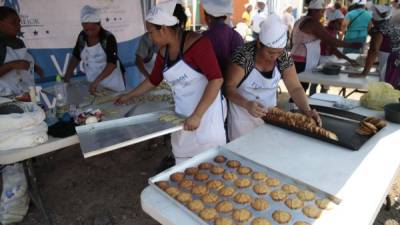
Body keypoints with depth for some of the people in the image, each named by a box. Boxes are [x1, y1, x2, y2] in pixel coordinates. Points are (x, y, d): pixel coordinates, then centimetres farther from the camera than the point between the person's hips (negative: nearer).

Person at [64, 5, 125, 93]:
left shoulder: (108, 38, -17)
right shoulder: (82, 36, -2)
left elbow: (112, 64, -25)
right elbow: (76, 57, 8)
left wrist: (96, 81, -34)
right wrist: (66, 76, -3)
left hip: (112, 84, -4)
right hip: (93, 83, 5)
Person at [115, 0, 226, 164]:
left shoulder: (196, 42, -16)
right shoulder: (163, 52, 7)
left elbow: (216, 79, -22)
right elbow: (153, 80, 22)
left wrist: (197, 115, -24)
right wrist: (130, 96, 31)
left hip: (205, 112, -6)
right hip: (183, 116, 6)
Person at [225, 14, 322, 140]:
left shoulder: (283, 57, -9)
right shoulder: (244, 55, -23)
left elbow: (295, 88, -6)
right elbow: (229, 87, -21)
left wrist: (307, 110, -22)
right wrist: (246, 104, -37)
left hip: (269, 115, 4)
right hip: (243, 116, -4)